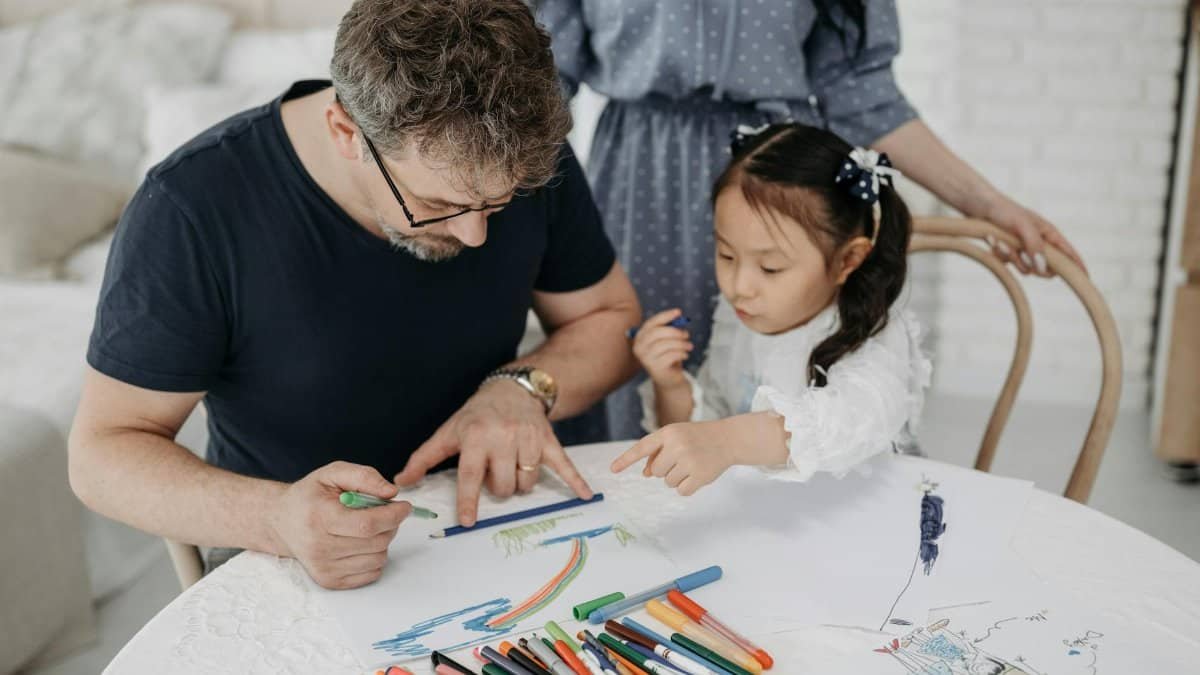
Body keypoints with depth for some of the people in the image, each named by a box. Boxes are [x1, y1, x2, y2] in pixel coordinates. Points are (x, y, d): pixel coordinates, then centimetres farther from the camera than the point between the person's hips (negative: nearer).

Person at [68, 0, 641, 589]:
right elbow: (103, 451, -16)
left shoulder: (527, 157, -11)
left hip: (493, 525, 2)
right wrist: (276, 517, -35)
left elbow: (612, 318, 3)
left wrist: (522, 387, -18)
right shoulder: (191, 210, -22)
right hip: (293, 562, -1)